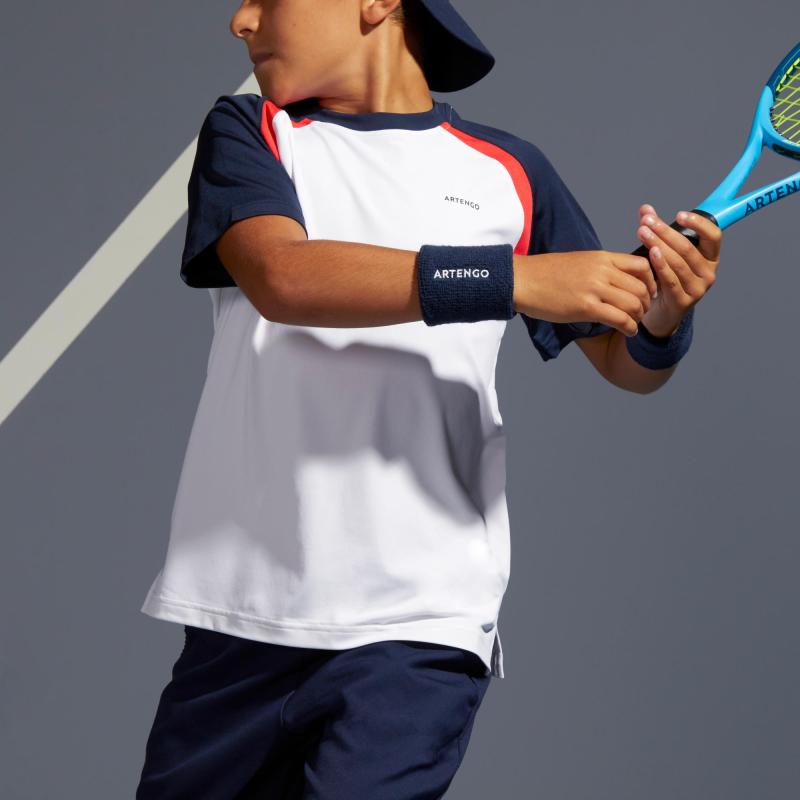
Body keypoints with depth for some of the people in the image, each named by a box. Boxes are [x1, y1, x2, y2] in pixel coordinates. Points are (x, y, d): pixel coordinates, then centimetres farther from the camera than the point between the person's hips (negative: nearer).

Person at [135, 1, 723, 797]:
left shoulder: (508, 171, 9)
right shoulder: (247, 133, 8)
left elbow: (625, 364, 14)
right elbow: (280, 275, -13)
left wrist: (662, 319, -12)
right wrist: (515, 278, -21)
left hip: (418, 622, -1)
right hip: (240, 613, 2)